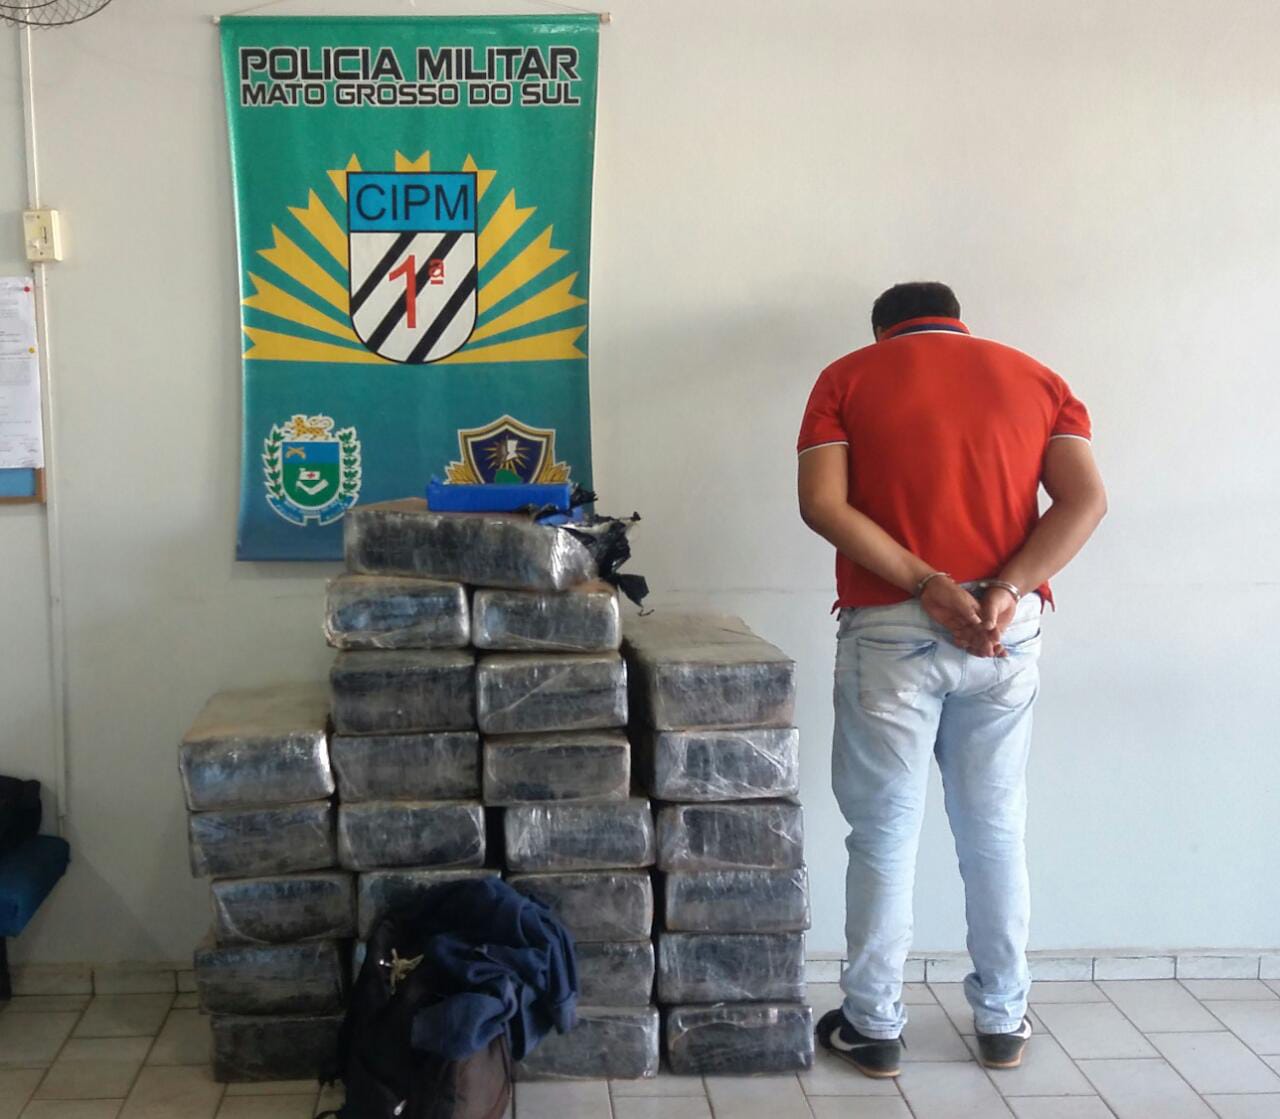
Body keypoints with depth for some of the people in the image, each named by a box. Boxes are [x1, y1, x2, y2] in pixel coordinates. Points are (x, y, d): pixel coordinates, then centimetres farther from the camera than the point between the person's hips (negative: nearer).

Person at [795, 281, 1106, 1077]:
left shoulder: (848, 377, 6)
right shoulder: (1036, 376, 12)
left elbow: (822, 503, -9)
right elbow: (1087, 499, -4)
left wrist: (924, 584, -13)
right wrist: (1006, 590, -13)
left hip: (889, 631, -2)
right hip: (1007, 632, 2)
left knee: (885, 836, 7)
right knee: (997, 831, 14)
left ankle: (874, 1026, 17)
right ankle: (1003, 1020, 24)